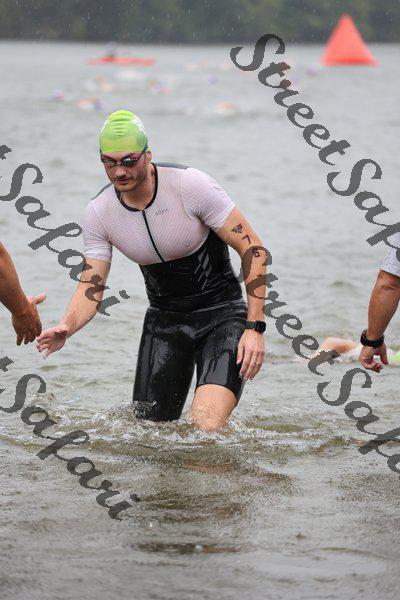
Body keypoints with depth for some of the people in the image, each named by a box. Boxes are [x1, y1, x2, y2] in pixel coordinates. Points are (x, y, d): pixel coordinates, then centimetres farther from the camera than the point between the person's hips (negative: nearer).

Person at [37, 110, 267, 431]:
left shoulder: (191, 184, -21)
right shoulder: (99, 212, -8)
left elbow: (253, 248, -16)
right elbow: (90, 287, -4)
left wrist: (255, 328, -20)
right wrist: (65, 328, -27)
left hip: (221, 313, -4)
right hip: (164, 318, 4)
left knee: (207, 426, -23)